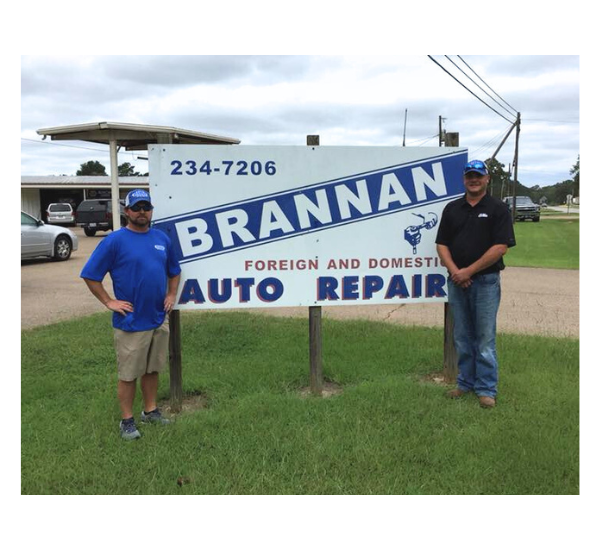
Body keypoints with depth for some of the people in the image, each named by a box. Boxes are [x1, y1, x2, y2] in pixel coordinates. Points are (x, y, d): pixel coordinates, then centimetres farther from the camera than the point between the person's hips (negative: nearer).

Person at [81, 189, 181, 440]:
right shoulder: (115, 240, -10)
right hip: (131, 322, -5)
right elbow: (90, 275, -10)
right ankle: (127, 420, 20)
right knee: (129, 374, 6)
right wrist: (109, 302, -12)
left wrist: (172, 295, 8)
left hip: (160, 320, 5)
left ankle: (150, 410, 32)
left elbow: (174, 271, 20)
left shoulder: (162, 238, 6)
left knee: (152, 369, 17)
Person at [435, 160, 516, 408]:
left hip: (486, 281, -4)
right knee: (462, 337, 12)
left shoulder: (498, 209, -2)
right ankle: (466, 383, 23)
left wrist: (468, 271, -14)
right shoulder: (452, 209, 10)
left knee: (485, 337, 0)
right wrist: (454, 271, -10)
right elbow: (442, 244, 6)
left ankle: (486, 389, 10)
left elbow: (501, 247, -11)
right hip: (457, 282, 4)